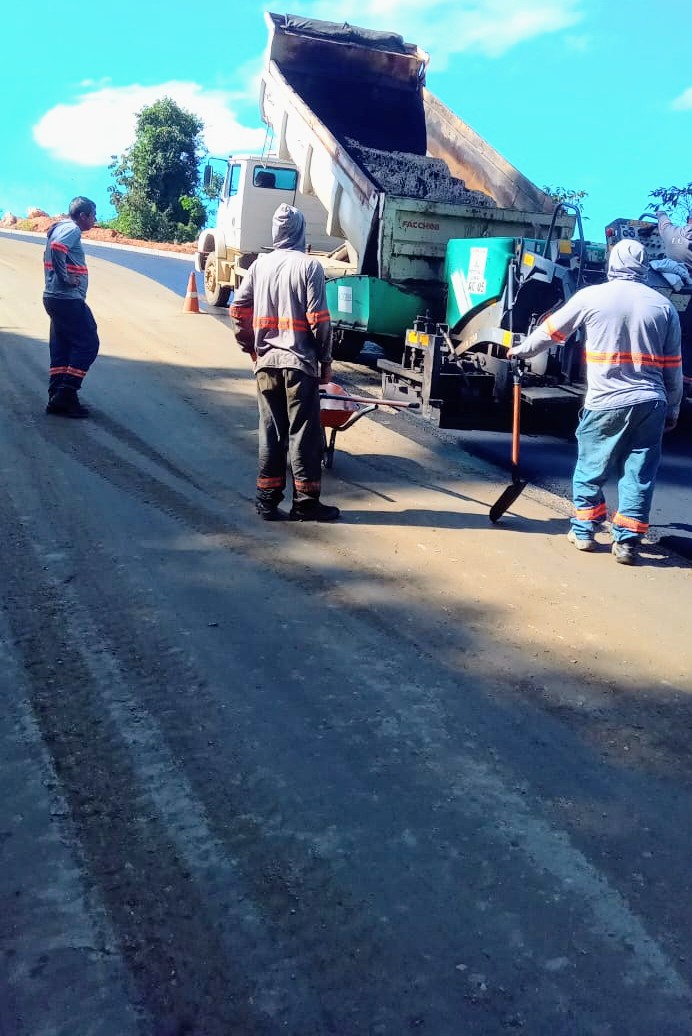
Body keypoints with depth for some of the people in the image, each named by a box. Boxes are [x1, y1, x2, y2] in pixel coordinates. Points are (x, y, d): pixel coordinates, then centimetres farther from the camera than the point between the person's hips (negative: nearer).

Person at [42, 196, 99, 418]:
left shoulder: (62, 228, 20)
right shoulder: (72, 229, -11)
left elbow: (53, 252, 27)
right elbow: (56, 249, -29)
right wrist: (66, 278, -21)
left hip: (57, 298, 10)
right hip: (68, 298, -10)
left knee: (62, 349, 11)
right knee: (88, 343, -6)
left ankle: (57, 399, 12)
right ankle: (66, 394, -8)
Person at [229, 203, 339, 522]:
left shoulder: (260, 264, 7)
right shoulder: (309, 266, -7)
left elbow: (238, 309, 8)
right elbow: (319, 319, -10)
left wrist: (251, 347, 19)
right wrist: (326, 361, -1)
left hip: (266, 361, 5)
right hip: (300, 362, -5)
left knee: (270, 430, 10)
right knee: (303, 433, 2)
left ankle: (267, 498, 14)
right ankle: (305, 502, 7)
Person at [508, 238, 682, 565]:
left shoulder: (591, 296, -1)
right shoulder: (664, 305, 7)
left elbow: (551, 331, 11)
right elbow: (673, 366, 10)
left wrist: (520, 350, 29)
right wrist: (672, 410, 19)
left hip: (606, 403, -2)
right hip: (651, 403, 2)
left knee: (591, 467, 14)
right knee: (639, 473, 8)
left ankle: (584, 530, 22)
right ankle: (627, 541, 9)